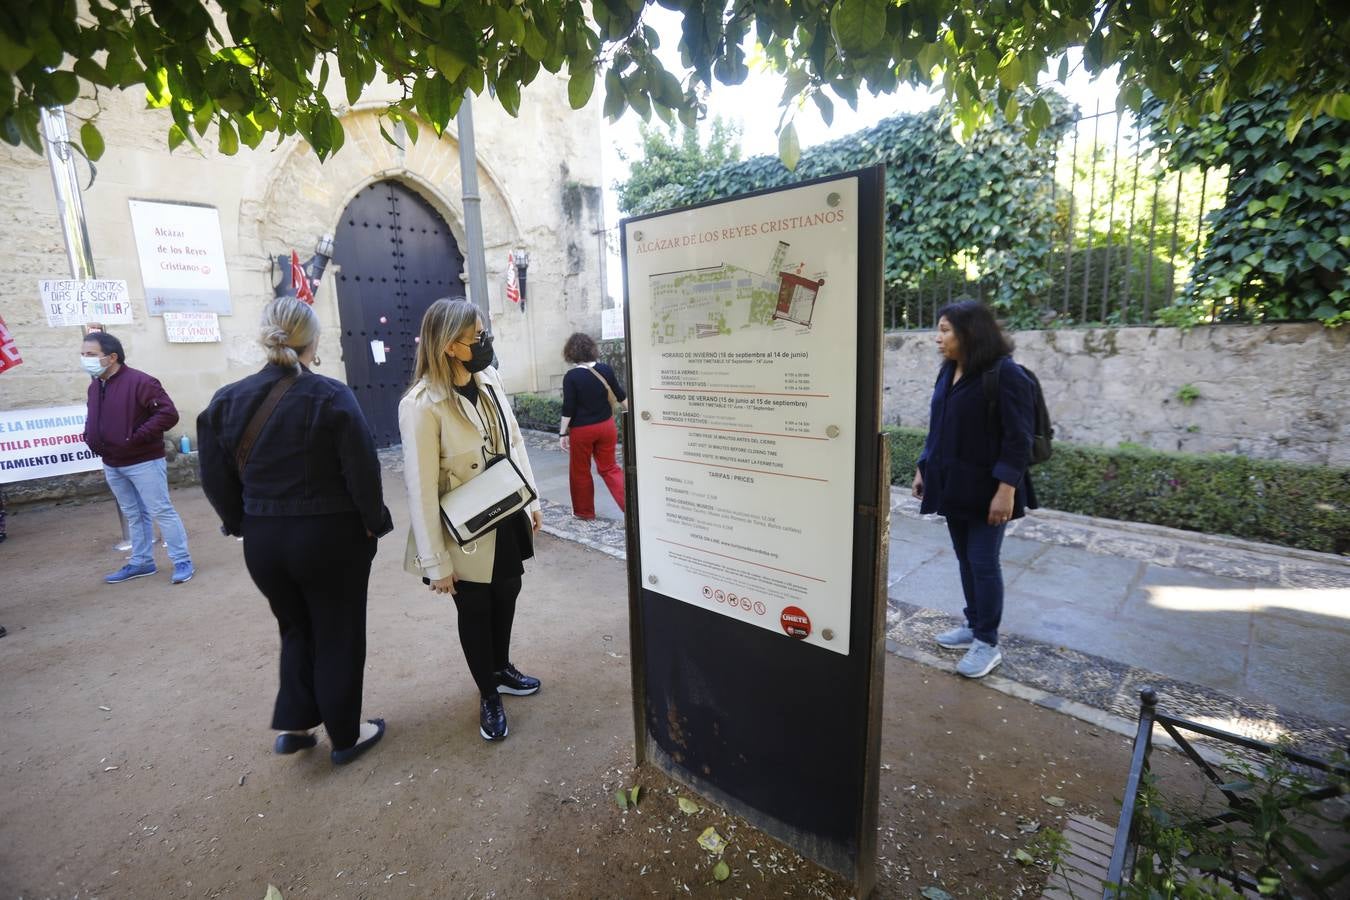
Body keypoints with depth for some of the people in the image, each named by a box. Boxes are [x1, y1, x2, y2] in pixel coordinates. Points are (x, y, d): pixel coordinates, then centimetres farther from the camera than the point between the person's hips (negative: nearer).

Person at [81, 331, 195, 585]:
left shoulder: (139, 381, -16)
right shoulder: (95, 386, 11)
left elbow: (169, 414, -22)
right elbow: (93, 419, 27)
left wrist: (137, 437, -22)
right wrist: (90, 437, 7)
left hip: (143, 462, -8)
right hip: (112, 465, 8)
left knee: (161, 511, -4)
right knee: (133, 515, 16)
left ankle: (182, 562, 3)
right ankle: (141, 562, 26)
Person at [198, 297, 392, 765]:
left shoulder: (226, 400, -2)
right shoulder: (331, 396, -16)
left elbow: (216, 479, 4)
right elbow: (362, 472, -16)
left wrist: (242, 524, 17)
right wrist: (374, 523, -2)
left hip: (262, 540, 5)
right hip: (330, 537, -4)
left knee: (296, 630, 26)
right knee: (339, 636, 13)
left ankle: (293, 725, 30)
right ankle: (345, 736, 27)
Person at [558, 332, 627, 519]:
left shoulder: (571, 376, -15)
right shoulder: (605, 369, -4)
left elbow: (568, 408, -14)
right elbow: (621, 396, 4)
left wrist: (562, 433, -5)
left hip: (582, 430, -4)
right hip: (606, 426, 4)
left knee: (580, 471, 14)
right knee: (609, 467, 15)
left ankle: (584, 511, 26)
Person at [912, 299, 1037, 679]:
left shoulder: (1005, 374, -14)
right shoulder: (948, 372, 9)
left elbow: (1018, 439, -17)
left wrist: (1006, 490, -21)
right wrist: (924, 468, 14)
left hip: (985, 488, -7)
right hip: (954, 485, 7)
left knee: (983, 562, 1)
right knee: (965, 559, 15)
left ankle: (988, 643, 15)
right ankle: (974, 625, 31)